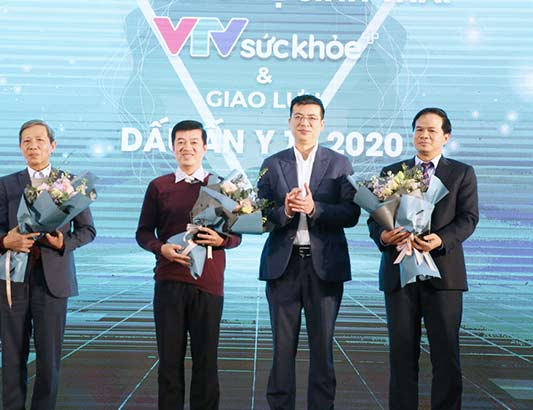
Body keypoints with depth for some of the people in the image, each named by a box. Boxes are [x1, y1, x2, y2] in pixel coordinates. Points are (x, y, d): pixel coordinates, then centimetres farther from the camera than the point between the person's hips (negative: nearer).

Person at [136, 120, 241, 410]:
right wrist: (161, 248, -9)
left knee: (206, 359, 3)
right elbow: (143, 233, 11)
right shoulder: (158, 187, 9)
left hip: (208, 283, 0)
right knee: (170, 357, 4)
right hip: (169, 281, 0)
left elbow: (236, 235, 10)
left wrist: (221, 239, -12)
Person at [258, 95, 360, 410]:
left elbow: (351, 214, -3)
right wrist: (285, 211, -16)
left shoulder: (340, 164, 6)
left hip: (325, 265, -1)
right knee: (283, 345, 5)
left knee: (322, 345, 5)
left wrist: (313, 208, -17)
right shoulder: (272, 165, 10)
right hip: (283, 264, 1)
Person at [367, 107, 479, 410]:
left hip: (443, 271, -2)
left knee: (446, 353, 0)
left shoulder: (462, 173, 8)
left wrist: (440, 239, -20)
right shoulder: (392, 172, 14)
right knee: (402, 352, 5)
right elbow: (375, 216, 9)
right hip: (399, 272, 2)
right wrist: (382, 236, -14)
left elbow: (468, 218, -2)